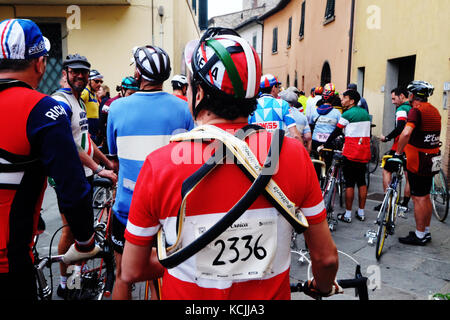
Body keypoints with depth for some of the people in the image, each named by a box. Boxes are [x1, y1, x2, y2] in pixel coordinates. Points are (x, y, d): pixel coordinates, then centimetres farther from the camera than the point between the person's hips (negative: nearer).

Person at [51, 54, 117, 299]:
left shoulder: (79, 101, 15)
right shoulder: (60, 102, -15)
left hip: (85, 175, 9)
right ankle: (64, 283, 16)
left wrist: (108, 163, 19)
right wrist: (98, 169, -23)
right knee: (70, 230, 1)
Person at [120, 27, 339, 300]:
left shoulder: (159, 165, -22)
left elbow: (132, 271, -10)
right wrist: (323, 287, 14)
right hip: (272, 294, 2)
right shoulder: (293, 153, -18)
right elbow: (325, 257, -8)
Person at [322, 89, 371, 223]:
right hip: (365, 152, 7)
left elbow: (336, 132, -5)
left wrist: (325, 145, 5)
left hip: (351, 153, -7)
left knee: (349, 183, -1)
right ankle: (361, 213, 19)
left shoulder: (347, 114, -8)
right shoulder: (365, 113, 13)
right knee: (362, 182, 12)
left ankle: (347, 214, 5)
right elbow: (368, 133, 19)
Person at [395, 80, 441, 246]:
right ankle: (426, 232, 27)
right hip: (432, 160, 9)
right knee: (425, 197, 17)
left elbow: (406, 133, -33)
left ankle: (419, 236, 8)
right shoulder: (434, 111, 13)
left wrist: (398, 153, -22)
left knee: (418, 198, -1)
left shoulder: (416, 110, -17)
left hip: (418, 161, -9)